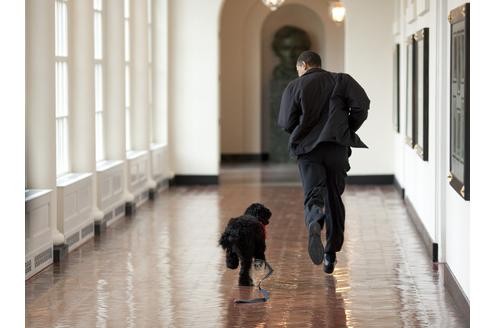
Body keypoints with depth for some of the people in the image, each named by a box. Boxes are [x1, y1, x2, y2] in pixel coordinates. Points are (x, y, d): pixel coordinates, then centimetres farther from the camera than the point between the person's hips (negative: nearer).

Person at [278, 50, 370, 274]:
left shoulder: (294, 87, 7)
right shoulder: (341, 81, 10)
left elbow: (285, 123, 2)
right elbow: (361, 104, -5)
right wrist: (349, 129, 9)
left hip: (307, 149, -1)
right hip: (337, 146, 1)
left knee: (313, 195, -7)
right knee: (334, 199, 12)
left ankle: (314, 224, -43)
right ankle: (331, 255, 16)